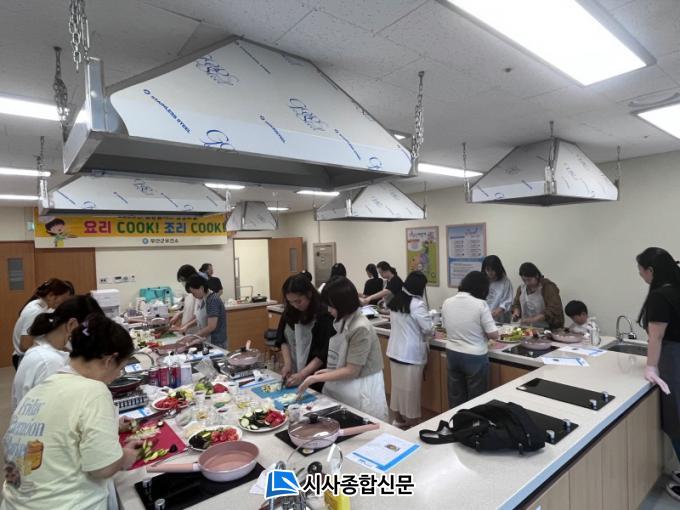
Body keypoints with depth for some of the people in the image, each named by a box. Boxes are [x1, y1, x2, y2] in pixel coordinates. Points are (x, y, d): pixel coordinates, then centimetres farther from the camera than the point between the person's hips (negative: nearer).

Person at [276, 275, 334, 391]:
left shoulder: (324, 315, -20)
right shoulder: (290, 311, -2)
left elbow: (325, 352, -20)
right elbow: (283, 339, 4)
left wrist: (301, 375, -23)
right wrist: (287, 363, -9)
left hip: (316, 378, -5)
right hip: (293, 373, 5)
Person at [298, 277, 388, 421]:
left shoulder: (361, 328, -24)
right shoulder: (343, 322, 2)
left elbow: (352, 371, -21)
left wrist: (316, 378, -18)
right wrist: (330, 371, 0)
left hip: (362, 391, -8)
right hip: (346, 387, 8)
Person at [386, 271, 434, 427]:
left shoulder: (395, 300, 4)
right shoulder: (417, 304, -19)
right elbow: (428, 328, -15)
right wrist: (431, 333, 6)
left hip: (394, 350, 7)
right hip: (411, 353, -7)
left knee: (397, 385, 18)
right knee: (410, 389, 6)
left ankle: (398, 419, 32)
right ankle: (411, 425, 18)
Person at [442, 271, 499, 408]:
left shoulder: (447, 303, -3)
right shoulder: (480, 304, -17)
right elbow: (494, 335, -13)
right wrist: (483, 333, 7)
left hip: (452, 354, 5)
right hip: (475, 357, -4)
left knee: (455, 398, 17)